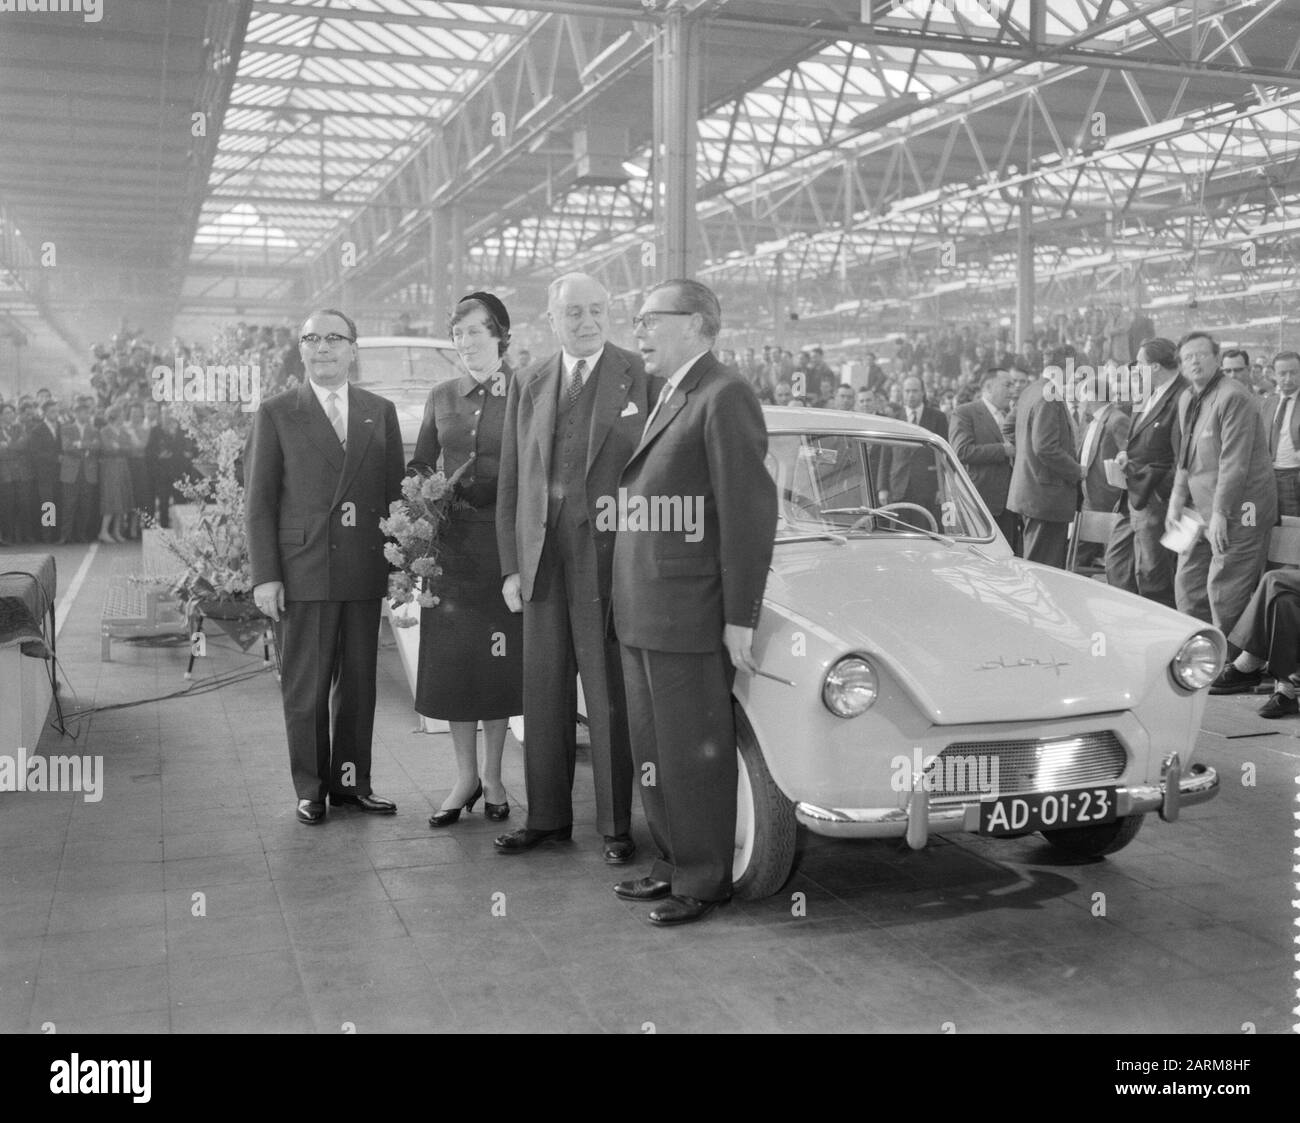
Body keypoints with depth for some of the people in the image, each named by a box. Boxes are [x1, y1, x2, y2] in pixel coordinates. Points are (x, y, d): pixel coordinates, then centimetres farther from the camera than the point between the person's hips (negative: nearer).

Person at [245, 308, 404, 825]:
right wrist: (264, 575, -7)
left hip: (365, 570, 3)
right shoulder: (275, 413, 3)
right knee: (305, 687, 3)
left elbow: (395, 492, 10)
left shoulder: (381, 412, 11)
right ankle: (310, 789, 16)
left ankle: (351, 782, 22)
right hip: (302, 570, -2)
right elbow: (258, 500, 0)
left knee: (359, 682, 9)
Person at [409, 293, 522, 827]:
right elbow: (419, 464, 15)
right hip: (449, 542, 3)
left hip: (503, 539, -3)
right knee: (451, 658, 5)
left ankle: (493, 777, 19)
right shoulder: (442, 396, 9)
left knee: (500, 658, 4)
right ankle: (465, 777, 18)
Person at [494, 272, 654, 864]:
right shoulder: (528, 384, 11)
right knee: (544, 692, 10)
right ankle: (548, 817, 22)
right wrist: (511, 565, 5)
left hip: (610, 554, -4)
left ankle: (617, 825, 12)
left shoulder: (642, 376, 0)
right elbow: (511, 482, 10)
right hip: (542, 558, 4)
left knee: (610, 697, 1)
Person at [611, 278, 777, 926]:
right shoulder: (666, 401, 17)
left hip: (689, 618, -9)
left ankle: (704, 881, 14)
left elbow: (750, 514, -15)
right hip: (641, 617, 9)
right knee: (654, 751, 16)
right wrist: (629, 606, 13)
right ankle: (673, 864, 29)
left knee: (692, 757, 1)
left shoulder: (723, 399, -11)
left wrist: (740, 620, -16)